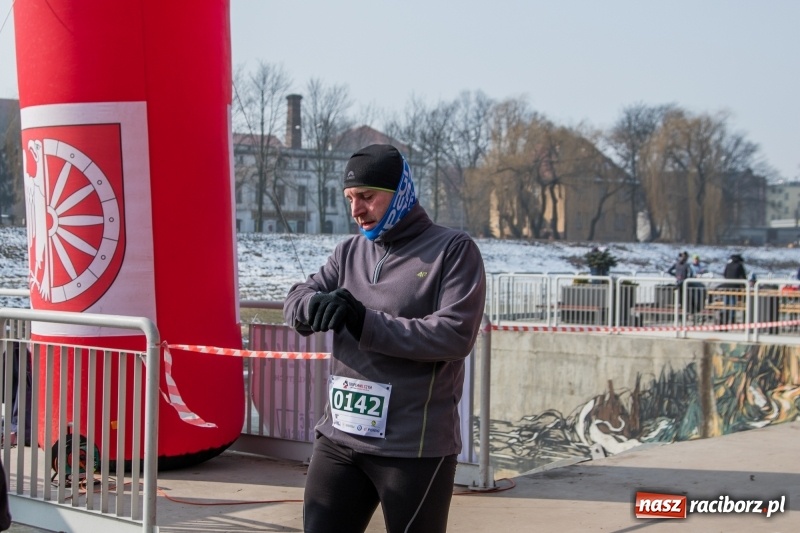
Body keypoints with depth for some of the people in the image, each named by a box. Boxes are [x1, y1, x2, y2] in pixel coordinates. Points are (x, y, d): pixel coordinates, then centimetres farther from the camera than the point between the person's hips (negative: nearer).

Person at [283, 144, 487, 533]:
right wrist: (316, 305, -21)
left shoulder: (453, 250, -6)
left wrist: (364, 322, -20)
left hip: (415, 447, -5)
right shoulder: (350, 252, 12)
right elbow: (296, 301, 3)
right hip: (339, 439, 6)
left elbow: (454, 336, -17)